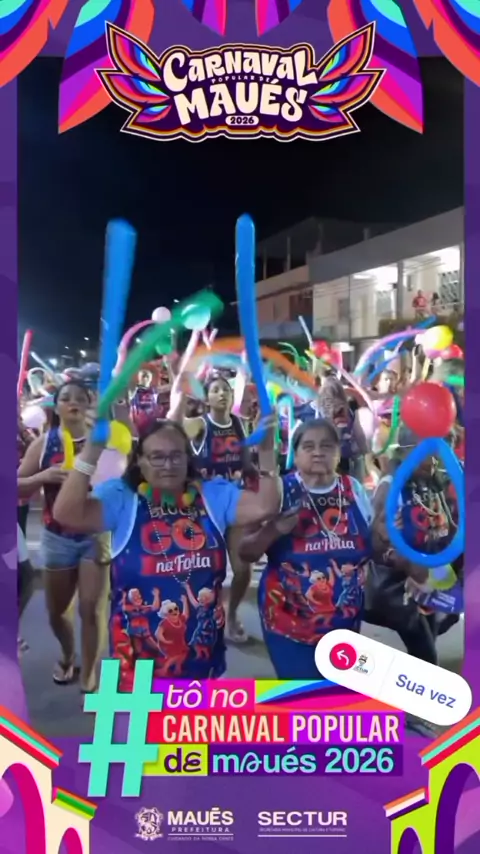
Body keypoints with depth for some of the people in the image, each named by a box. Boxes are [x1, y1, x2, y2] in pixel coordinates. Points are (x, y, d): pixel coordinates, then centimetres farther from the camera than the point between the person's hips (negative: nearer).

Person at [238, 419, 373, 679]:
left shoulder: (354, 490, -1)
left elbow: (373, 545, 14)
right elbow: (245, 552, -11)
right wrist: (275, 529, -28)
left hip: (344, 625, 4)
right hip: (289, 625, -4)